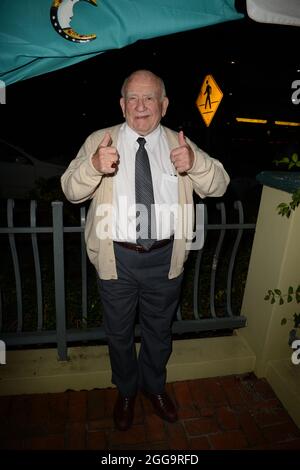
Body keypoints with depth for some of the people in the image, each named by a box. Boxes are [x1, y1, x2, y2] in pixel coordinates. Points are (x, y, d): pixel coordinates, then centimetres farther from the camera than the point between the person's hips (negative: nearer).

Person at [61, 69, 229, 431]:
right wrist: (94, 166, -31)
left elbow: (218, 186, -5)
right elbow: (71, 191, -10)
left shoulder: (180, 143, 1)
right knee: (119, 332, 18)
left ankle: (155, 386, 51)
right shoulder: (98, 141, -3)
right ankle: (126, 391, 48)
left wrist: (195, 162, -27)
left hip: (165, 258, 2)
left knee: (159, 329, 21)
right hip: (117, 257, -1)